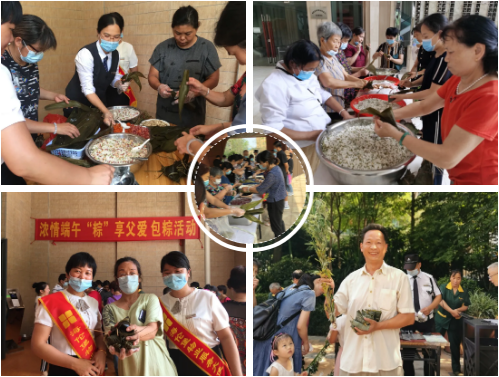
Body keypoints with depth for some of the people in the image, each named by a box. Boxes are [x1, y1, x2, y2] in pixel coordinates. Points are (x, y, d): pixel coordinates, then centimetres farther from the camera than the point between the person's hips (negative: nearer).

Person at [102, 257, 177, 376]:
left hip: (156, 365, -1)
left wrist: (137, 332, -35)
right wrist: (118, 349, -33)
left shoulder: (150, 299, 3)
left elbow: (153, 330, -12)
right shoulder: (110, 309, 6)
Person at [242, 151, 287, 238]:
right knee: (279, 221, 26)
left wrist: (248, 189, -11)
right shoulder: (275, 168, 3)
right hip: (279, 199, 10)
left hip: (275, 202, -10)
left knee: (276, 224, 4)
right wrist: (255, 186, 3)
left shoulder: (272, 174, -29)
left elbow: (260, 190, -24)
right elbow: (266, 184, 13)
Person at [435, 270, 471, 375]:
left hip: (456, 321, 1)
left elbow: (466, 306, 0)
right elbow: (441, 301, -19)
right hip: (441, 319, -1)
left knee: (455, 344, 5)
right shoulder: (443, 287, -8)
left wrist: (458, 310, -21)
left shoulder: (464, 292, -1)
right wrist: (451, 311, -29)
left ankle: (456, 368, 14)